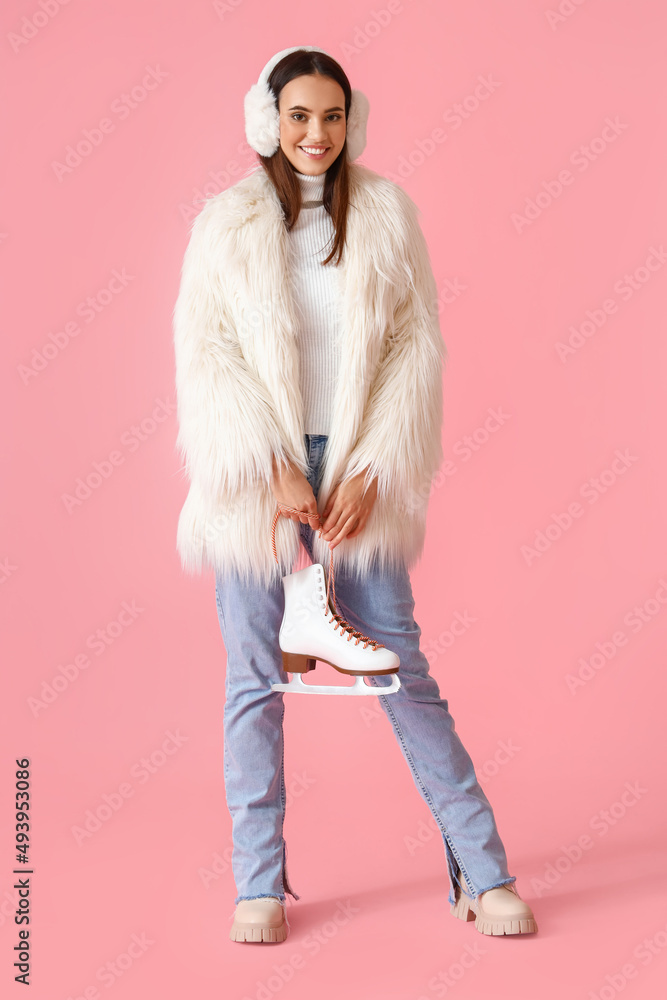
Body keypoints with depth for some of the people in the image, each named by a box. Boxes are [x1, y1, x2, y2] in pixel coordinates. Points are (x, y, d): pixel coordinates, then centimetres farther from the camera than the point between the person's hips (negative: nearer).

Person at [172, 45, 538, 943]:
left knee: (402, 667, 2)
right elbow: (206, 355, -2)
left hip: (359, 475, 0)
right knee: (255, 675, 4)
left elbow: (417, 346, 1)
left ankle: (483, 871, 13)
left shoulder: (387, 214, 6)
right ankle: (260, 884, 16)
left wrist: (369, 471, -9)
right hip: (255, 477, 0)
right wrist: (274, 468, -13)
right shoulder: (225, 224, 5)